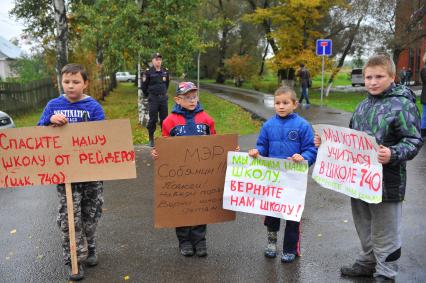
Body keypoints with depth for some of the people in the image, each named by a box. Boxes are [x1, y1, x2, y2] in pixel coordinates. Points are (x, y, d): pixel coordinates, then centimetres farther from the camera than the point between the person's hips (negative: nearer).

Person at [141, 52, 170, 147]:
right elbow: (144, 86, 0)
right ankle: (151, 139, 9)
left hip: (163, 98, 4)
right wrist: (147, 95, 9)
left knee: (164, 118, 7)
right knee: (153, 119, 0)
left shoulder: (165, 71, 5)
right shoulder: (148, 72, -7)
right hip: (153, 99, -4)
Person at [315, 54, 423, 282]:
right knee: (364, 226, 22)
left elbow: (414, 141, -17)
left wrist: (393, 154, -34)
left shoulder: (402, 105, -13)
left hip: (386, 182, -7)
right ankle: (367, 262, 41)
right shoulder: (363, 105, 11)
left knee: (384, 232, 6)